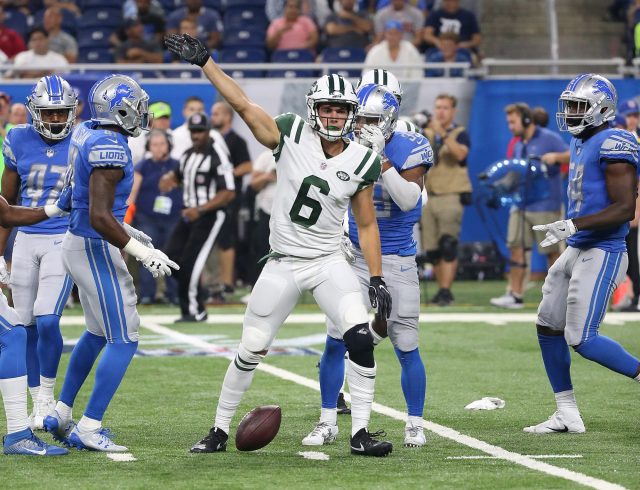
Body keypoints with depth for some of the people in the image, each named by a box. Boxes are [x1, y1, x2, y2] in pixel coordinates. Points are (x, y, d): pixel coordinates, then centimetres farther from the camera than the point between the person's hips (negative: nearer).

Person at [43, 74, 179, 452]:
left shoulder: (86, 133, 6)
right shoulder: (110, 149, -24)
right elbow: (99, 218, -29)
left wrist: (127, 233, 25)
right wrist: (143, 252, -25)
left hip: (79, 244, 10)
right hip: (96, 249, -10)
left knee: (98, 333, 24)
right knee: (124, 339, -3)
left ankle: (61, 414, 31)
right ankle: (88, 429, -1)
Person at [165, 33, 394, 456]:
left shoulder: (361, 163, -4)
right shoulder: (291, 135, -7)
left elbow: (367, 226, 4)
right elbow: (242, 104, -9)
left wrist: (377, 279, -2)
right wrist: (203, 61, -15)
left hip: (329, 263, 0)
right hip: (283, 265, 0)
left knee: (361, 338, -20)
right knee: (251, 351, 5)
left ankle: (361, 433, -12)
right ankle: (220, 431, 22)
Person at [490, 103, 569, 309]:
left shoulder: (549, 138, -7)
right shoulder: (518, 145, 16)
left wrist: (555, 156, -30)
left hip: (545, 205, -7)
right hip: (521, 204, 7)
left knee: (551, 250, 1)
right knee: (516, 247, -1)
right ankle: (515, 295, 0)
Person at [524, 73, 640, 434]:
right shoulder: (581, 144, 14)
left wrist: (573, 225, -26)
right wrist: (562, 230, 18)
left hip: (602, 253, -10)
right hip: (577, 251, 10)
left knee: (581, 339, -13)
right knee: (548, 327, 12)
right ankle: (568, 415, 19)